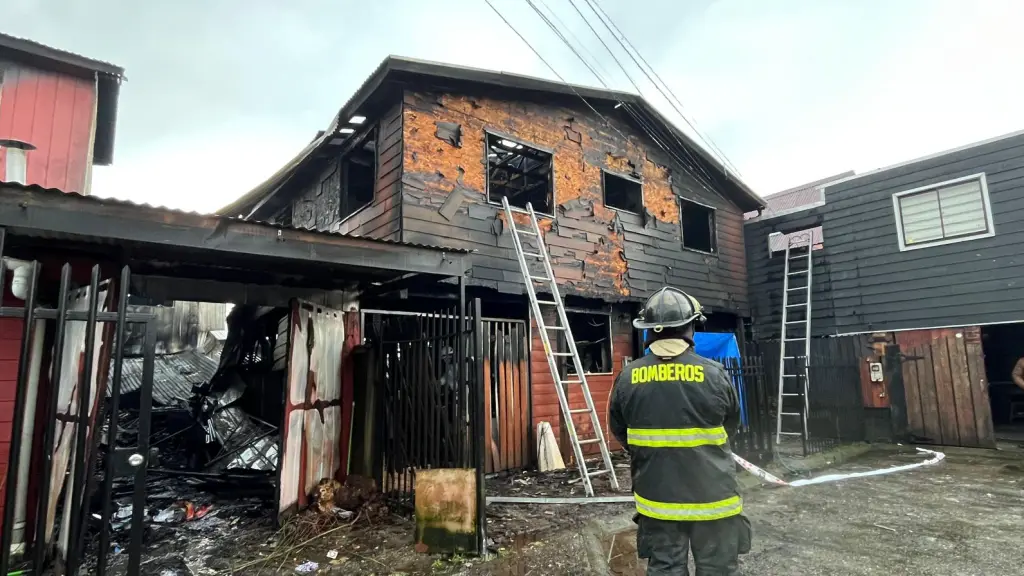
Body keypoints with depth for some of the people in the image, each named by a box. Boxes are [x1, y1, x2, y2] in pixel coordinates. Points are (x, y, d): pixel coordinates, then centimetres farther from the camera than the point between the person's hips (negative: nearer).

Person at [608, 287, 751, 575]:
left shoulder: (628, 377, -8)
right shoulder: (714, 373, -12)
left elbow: (619, 431, 5)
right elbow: (731, 424, 5)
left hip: (656, 496, 2)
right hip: (711, 495, -1)